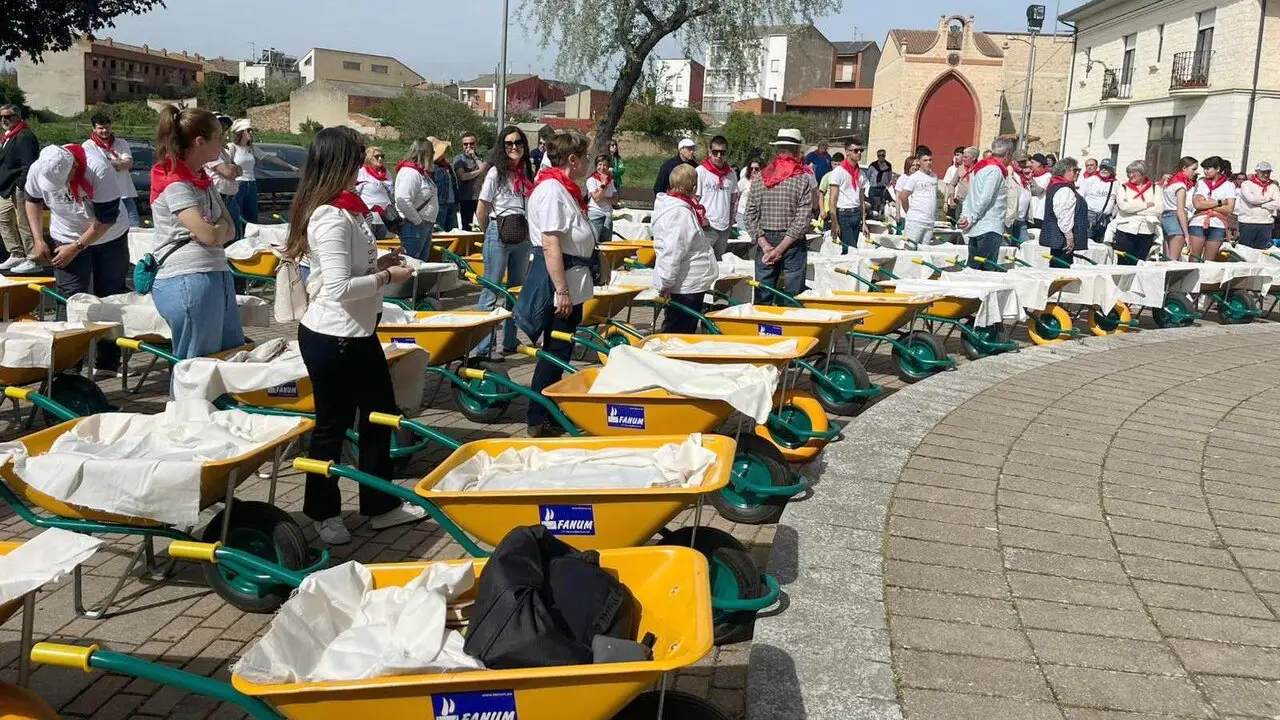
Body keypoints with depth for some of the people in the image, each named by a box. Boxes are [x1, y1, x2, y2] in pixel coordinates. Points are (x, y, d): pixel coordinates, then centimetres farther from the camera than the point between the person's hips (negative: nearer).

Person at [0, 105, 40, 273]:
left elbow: (29, 166, -22)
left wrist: (19, 185, -23)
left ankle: (32, 261, -2)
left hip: (20, 190, -11)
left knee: (24, 225, -7)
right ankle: (16, 255, 24)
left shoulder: (25, 137, -15)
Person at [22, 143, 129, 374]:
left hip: (109, 237, -2)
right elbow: (32, 200, 3)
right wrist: (38, 240, -6)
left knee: (110, 297, 6)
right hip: (67, 238, 2)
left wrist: (75, 248, -21)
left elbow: (106, 219, -24)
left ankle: (109, 362, 17)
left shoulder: (99, 170, -32)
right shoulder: (38, 170, -19)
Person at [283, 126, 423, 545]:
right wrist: (387, 277, -16)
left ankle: (381, 505, 30)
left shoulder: (343, 208, 8)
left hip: (356, 333, 10)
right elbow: (338, 287, -27)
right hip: (333, 338, -10)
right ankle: (323, 513, 25)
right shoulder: (332, 217, -22)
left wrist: (379, 263, 3)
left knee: (380, 413, 17)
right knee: (333, 424, 6)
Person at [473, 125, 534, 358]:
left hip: (523, 238, 6)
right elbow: (481, 212, -4)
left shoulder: (527, 172, 9)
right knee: (491, 293, -4)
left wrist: (530, 234, 9)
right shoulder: (496, 173, -7)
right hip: (499, 236, -6)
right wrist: (491, 234, 6)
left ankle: (510, 342, 23)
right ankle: (481, 347, -1)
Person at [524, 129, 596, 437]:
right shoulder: (551, 191, -17)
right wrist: (562, 291, -24)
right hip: (560, 281, -10)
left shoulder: (565, 189, 15)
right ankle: (539, 418, 5)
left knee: (561, 349, 16)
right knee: (555, 350, -3)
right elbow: (551, 244, -23)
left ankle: (551, 409, 26)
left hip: (572, 283, 10)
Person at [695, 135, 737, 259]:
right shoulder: (700, 171, -6)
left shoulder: (731, 173, 9)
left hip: (725, 227, 5)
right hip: (707, 228, -5)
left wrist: (731, 220, 11)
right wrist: (701, 219, -16)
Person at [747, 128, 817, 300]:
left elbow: (751, 215, -1)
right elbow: (802, 219, -13)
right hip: (793, 243, -3)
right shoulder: (805, 178, -6)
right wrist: (781, 248, -14)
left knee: (762, 298, 7)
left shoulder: (760, 178, 4)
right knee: (793, 298, 2)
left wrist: (764, 244, -7)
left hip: (765, 242, 3)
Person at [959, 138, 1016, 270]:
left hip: (975, 229, 9)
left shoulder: (979, 166, 20)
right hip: (990, 229, -9)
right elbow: (985, 199, -18)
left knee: (972, 268, 9)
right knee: (987, 270, -10)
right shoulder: (995, 170, -11)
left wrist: (965, 216, 8)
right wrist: (972, 218, -11)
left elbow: (969, 196, 17)